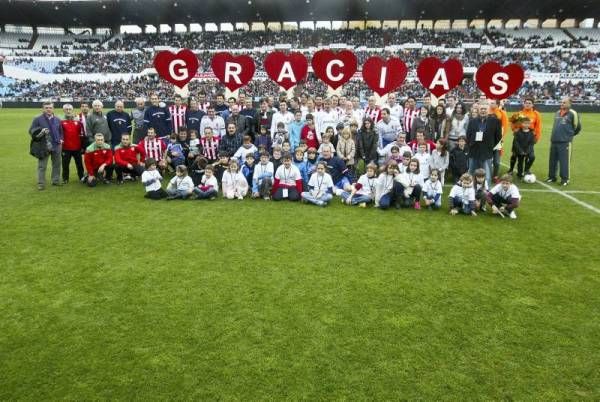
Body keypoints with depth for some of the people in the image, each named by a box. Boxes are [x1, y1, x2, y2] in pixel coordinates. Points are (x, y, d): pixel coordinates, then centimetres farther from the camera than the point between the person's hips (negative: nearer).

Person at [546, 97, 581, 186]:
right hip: (554, 141, 6)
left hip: (565, 142, -6)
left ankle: (565, 179, 3)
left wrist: (570, 134, 10)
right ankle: (552, 177, 22)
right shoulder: (557, 113, 14)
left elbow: (577, 127, 1)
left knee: (564, 160, -4)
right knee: (553, 160, 11)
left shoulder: (572, 114, -6)